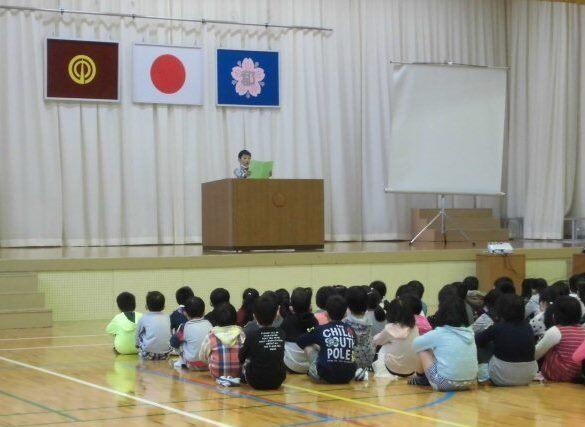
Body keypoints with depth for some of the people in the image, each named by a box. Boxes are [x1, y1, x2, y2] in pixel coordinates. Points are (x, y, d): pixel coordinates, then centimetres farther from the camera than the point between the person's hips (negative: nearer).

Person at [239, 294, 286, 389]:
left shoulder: (252, 336, -12)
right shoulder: (281, 334, -3)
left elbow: (241, 359, 3)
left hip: (257, 382, -3)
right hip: (278, 381, 3)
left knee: (245, 363, 26)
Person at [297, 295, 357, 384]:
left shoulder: (320, 329, 2)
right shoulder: (350, 330, 10)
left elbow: (300, 341, 16)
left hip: (327, 375, -3)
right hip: (348, 376, 3)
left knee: (308, 346, 17)